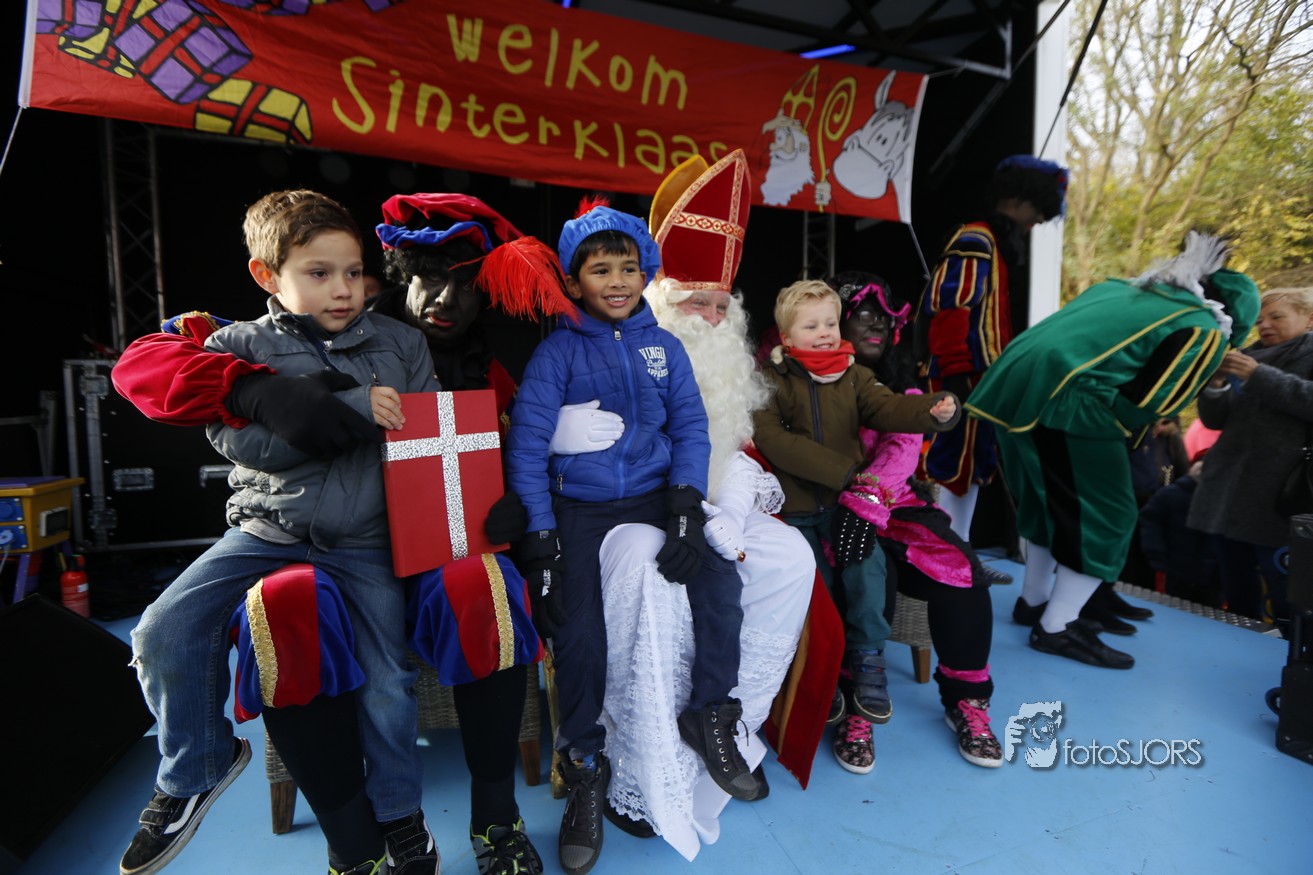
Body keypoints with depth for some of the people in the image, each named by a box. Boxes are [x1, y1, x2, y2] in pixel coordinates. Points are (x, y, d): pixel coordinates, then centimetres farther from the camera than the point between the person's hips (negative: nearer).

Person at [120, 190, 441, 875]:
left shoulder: (399, 343, 5)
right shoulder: (238, 346, 1)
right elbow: (245, 441, -13)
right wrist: (350, 405, -21)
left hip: (365, 541, 0)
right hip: (268, 529, 1)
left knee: (386, 680, -5)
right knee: (164, 634, -12)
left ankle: (398, 818, 23)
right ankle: (195, 769, 20)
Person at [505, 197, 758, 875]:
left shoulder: (664, 347, 8)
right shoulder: (557, 351, -1)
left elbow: (690, 429, 4)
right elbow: (527, 443, -7)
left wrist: (685, 512, -11)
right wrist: (538, 544, -15)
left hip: (655, 497, 3)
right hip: (579, 508, -2)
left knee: (720, 584, -16)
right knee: (577, 628, -17)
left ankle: (709, 715, 9)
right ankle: (585, 765, 9)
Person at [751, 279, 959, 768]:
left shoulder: (853, 376, 12)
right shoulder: (771, 381, -2)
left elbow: (889, 409, -4)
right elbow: (774, 441, -16)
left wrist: (934, 411, -27)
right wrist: (844, 468, -18)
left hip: (845, 500, 3)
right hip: (796, 507, -2)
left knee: (866, 564, -19)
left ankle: (867, 657, 3)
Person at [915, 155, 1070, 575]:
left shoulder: (1003, 244, 21)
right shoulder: (975, 243, -11)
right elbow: (949, 310, -22)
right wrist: (954, 375, -25)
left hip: (983, 377, 10)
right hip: (964, 378, -10)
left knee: (976, 465, 14)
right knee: (958, 463, -5)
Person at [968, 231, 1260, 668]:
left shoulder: (1123, 286, 27)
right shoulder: (1206, 331, 5)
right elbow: (1146, 404, -5)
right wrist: (1108, 434, 13)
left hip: (1016, 384, 8)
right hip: (1064, 401, -8)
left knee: (1050, 499, 23)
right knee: (1106, 516, 6)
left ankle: (1033, 602, 35)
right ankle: (1057, 628, 12)